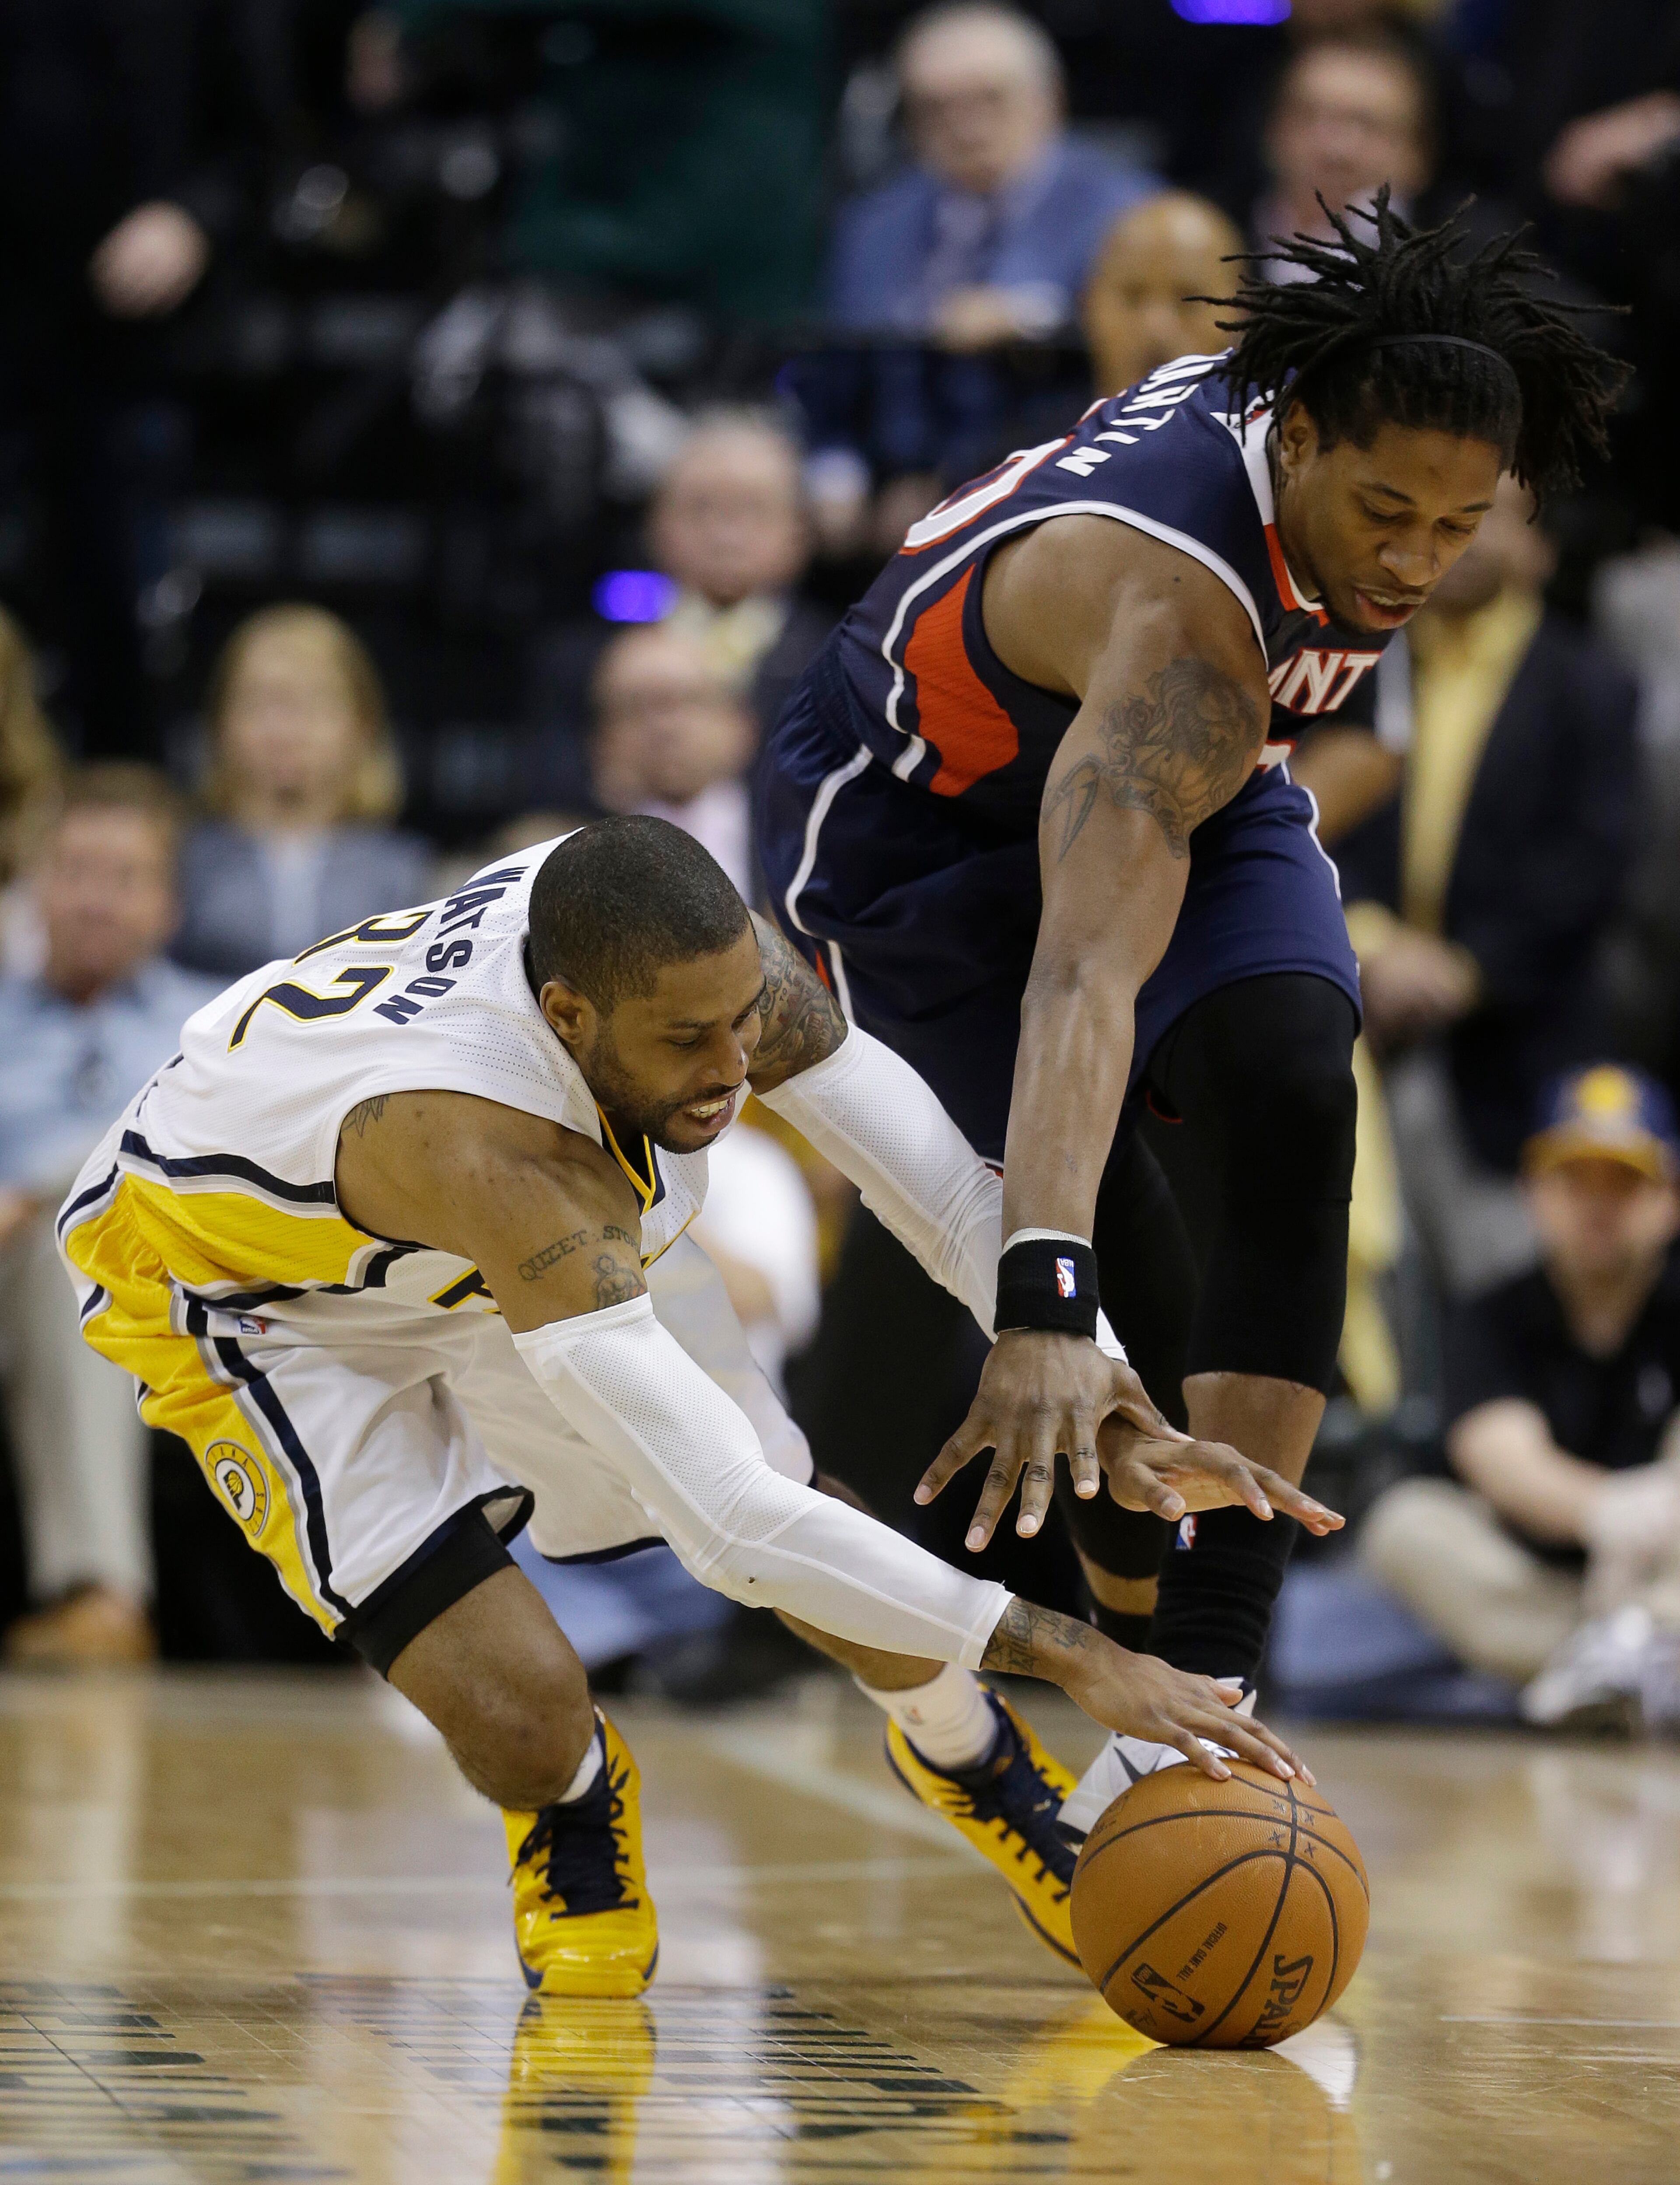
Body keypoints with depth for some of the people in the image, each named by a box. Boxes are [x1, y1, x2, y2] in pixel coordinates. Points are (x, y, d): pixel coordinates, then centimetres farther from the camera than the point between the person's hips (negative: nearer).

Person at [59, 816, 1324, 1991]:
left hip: (523, 1251, 6)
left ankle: (971, 1750, 37)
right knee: (519, 1720, -19)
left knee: (828, 1574, 3)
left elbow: (952, 1188, -17)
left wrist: (1112, 1418, -30)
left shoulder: (702, 959, -29)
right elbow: (732, 1524, -51)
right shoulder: (494, 1153, -48)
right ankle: (572, 1799, 19)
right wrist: (1070, 1655, -51)